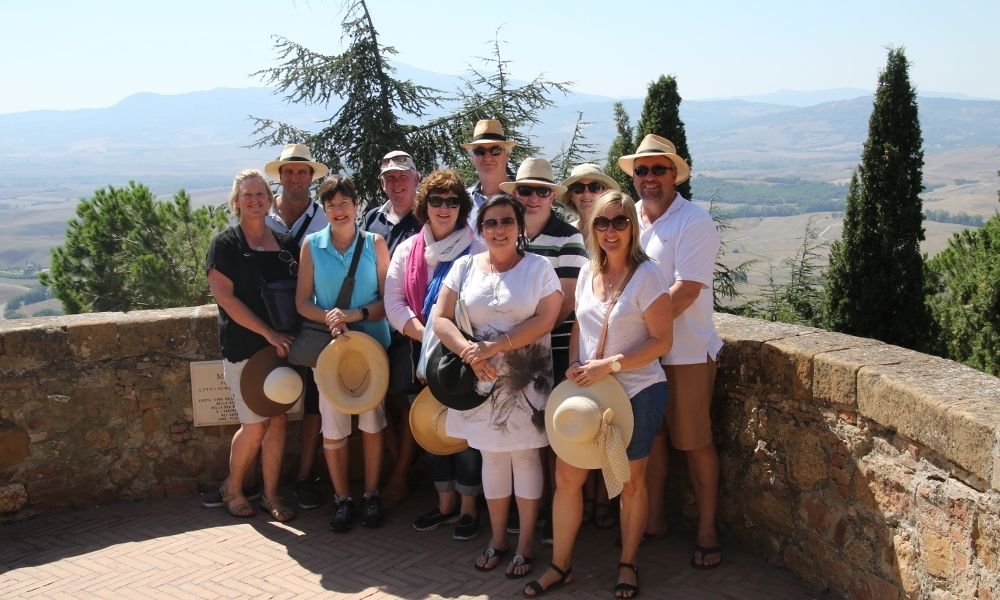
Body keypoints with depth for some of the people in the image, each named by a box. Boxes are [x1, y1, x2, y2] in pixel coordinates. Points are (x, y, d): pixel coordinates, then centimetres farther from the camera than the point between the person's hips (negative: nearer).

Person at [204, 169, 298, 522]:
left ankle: (271, 495, 17)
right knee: (255, 425, -3)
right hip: (244, 348, -4)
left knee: (278, 420, 4)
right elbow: (224, 296, -12)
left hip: (281, 345, 4)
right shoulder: (226, 244, -4)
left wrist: (290, 335, -4)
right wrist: (268, 333, -18)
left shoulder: (286, 244, 10)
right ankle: (232, 489, 20)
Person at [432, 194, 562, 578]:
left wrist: (494, 346, -18)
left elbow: (544, 320, -13)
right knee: (491, 456, 10)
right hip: (481, 380, 3)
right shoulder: (465, 267, 6)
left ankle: (526, 543, 15)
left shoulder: (539, 267, -2)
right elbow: (441, 319, 0)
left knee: (525, 456, 3)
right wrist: (469, 352, -17)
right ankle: (497, 539, 23)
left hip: (526, 380, -3)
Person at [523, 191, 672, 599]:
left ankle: (628, 565, 28)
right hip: (588, 392, 5)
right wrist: (574, 365, -2)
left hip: (637, 392, -5)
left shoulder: (646, 275, -11)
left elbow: (662, 340, -13)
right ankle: (560, 564, 20)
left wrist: (611, 364, -21)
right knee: (566, 475, 4)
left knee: (630, 481, 9)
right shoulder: (588, 273, 6)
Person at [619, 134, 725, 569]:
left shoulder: (694, 221, -12)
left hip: (686, 351, -6)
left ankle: (707, 532, 15)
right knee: (648, 437, 14)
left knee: (695, 442, 3)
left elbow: (687, 289, -19)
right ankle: (654, 521, 29)